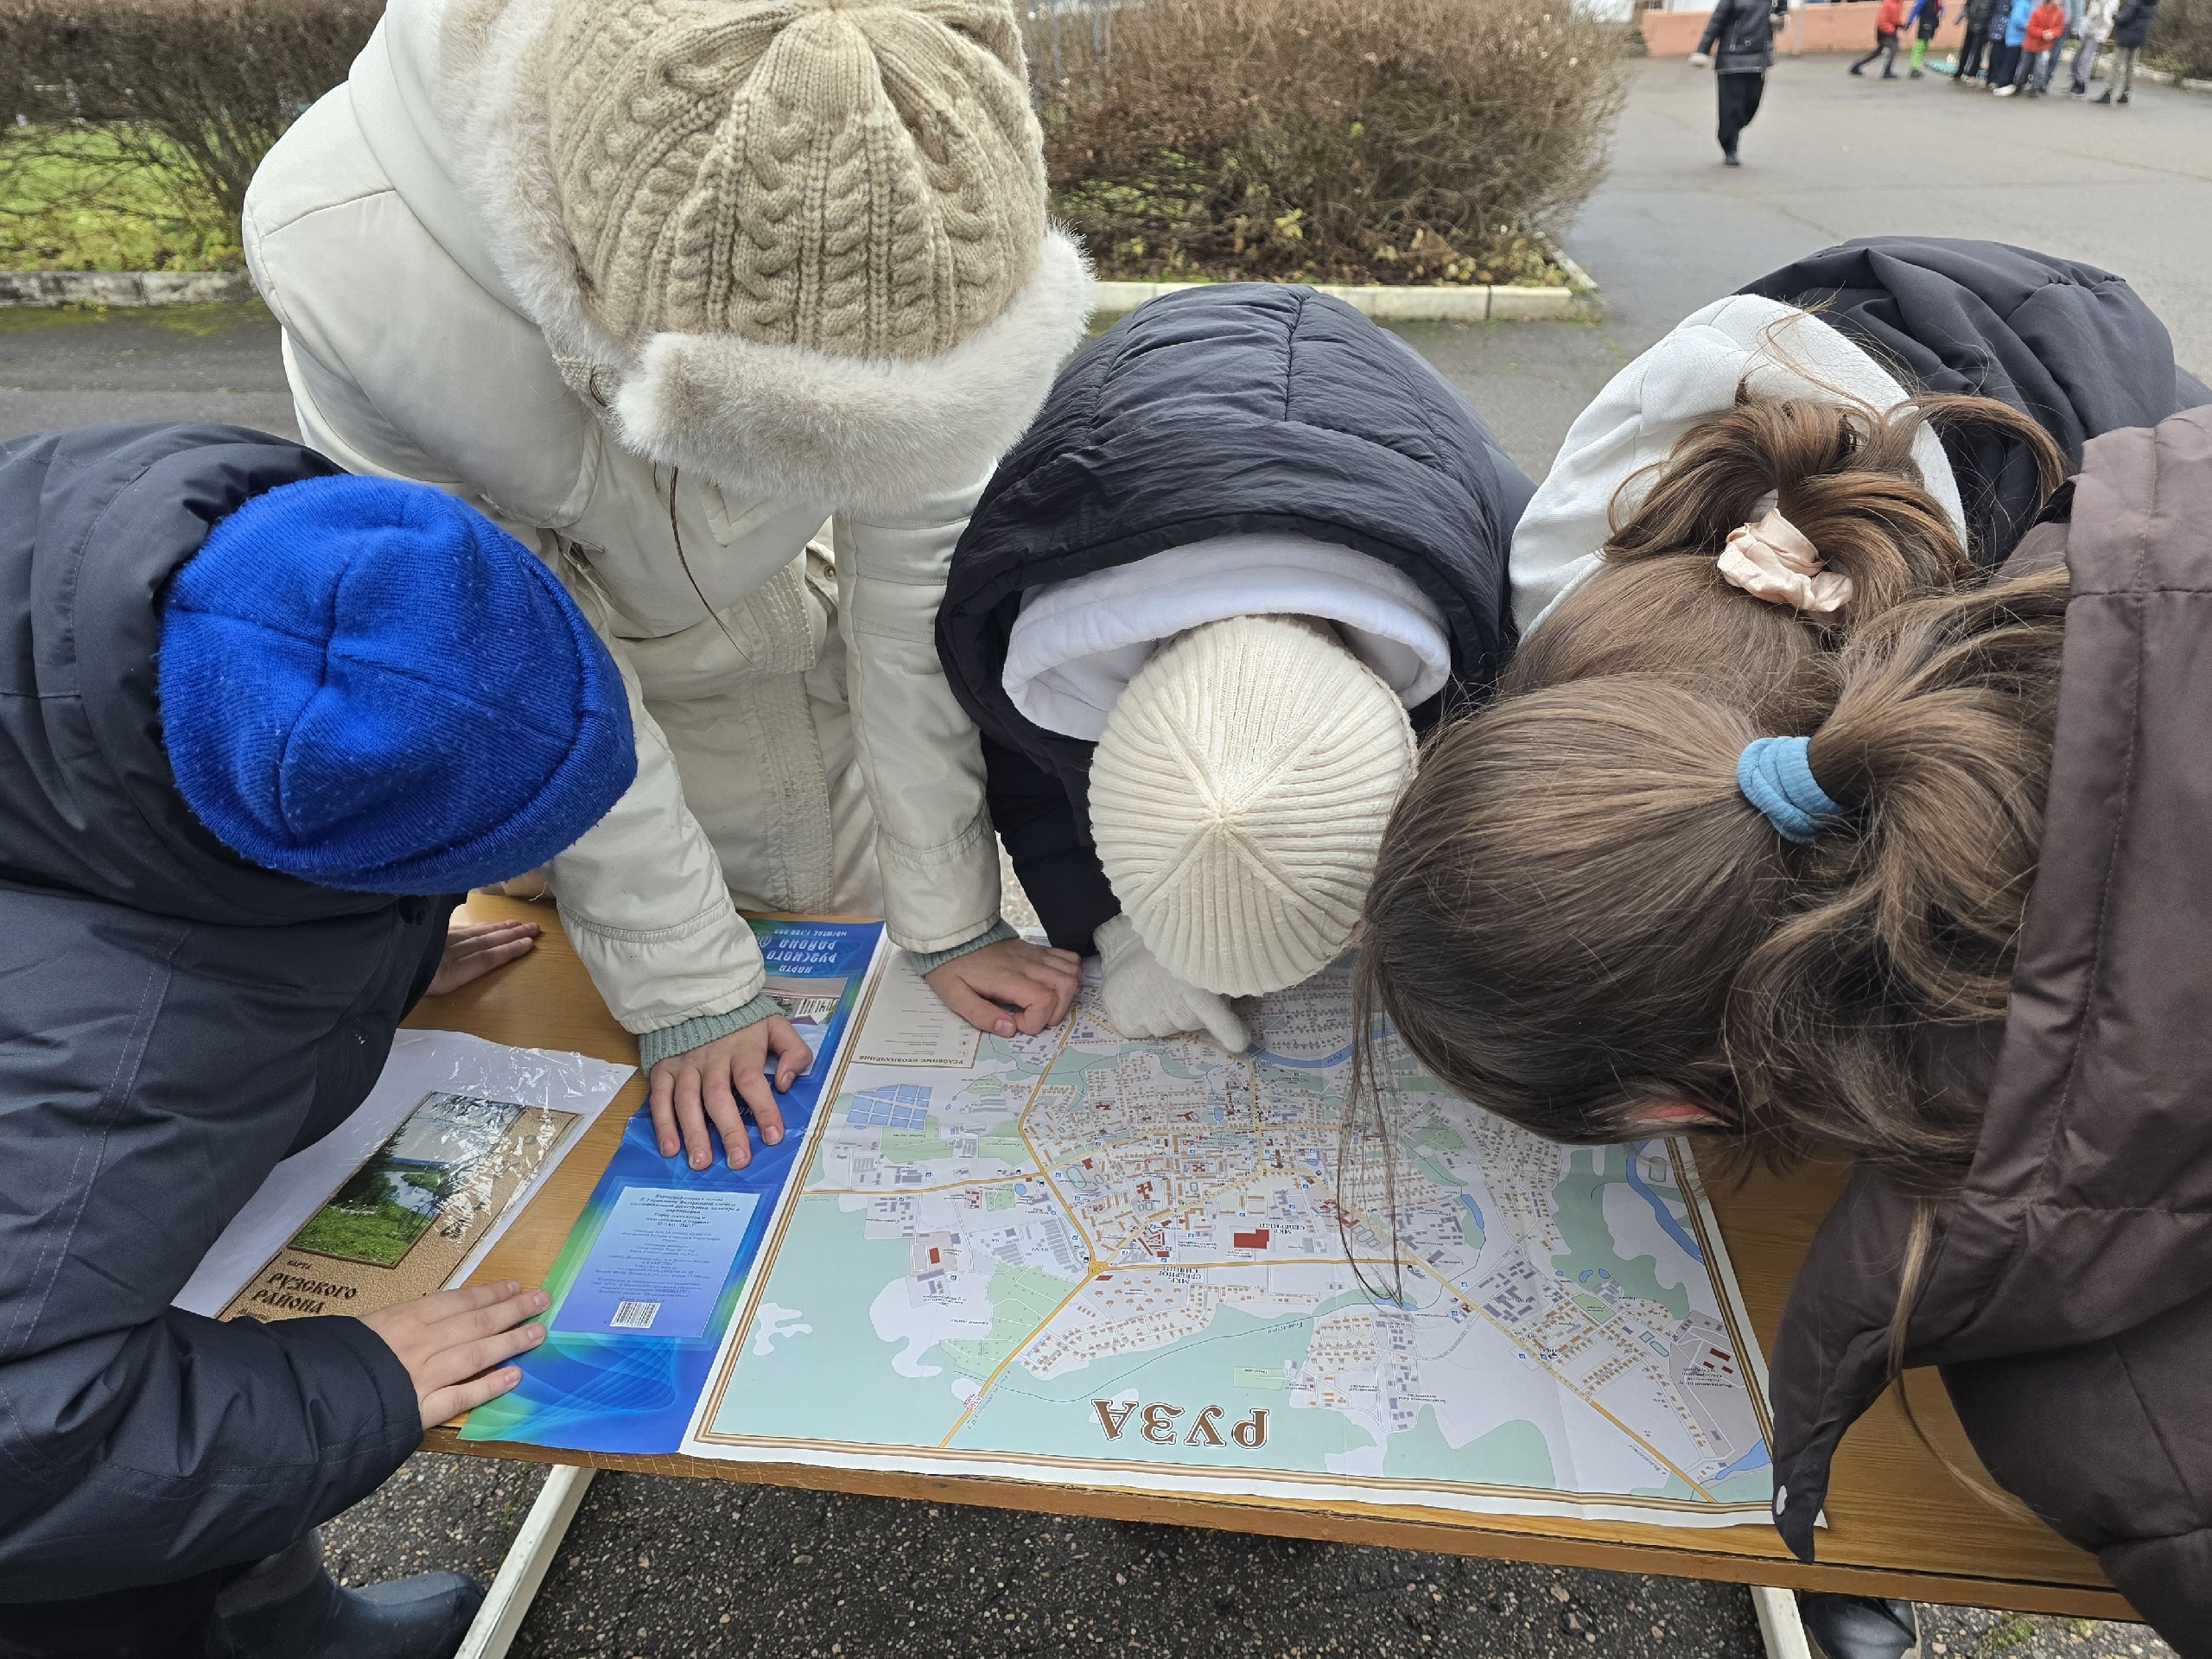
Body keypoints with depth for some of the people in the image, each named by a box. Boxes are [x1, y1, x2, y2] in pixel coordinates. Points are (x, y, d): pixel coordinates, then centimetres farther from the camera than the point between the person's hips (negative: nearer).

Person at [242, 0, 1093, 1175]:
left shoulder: (904, 220, -32)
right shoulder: (358, 266, -38)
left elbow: (916, 585, -23)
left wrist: (948, 918, -16)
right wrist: (684, 985, -23)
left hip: (756, 626, 2)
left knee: (847, 907, 8)